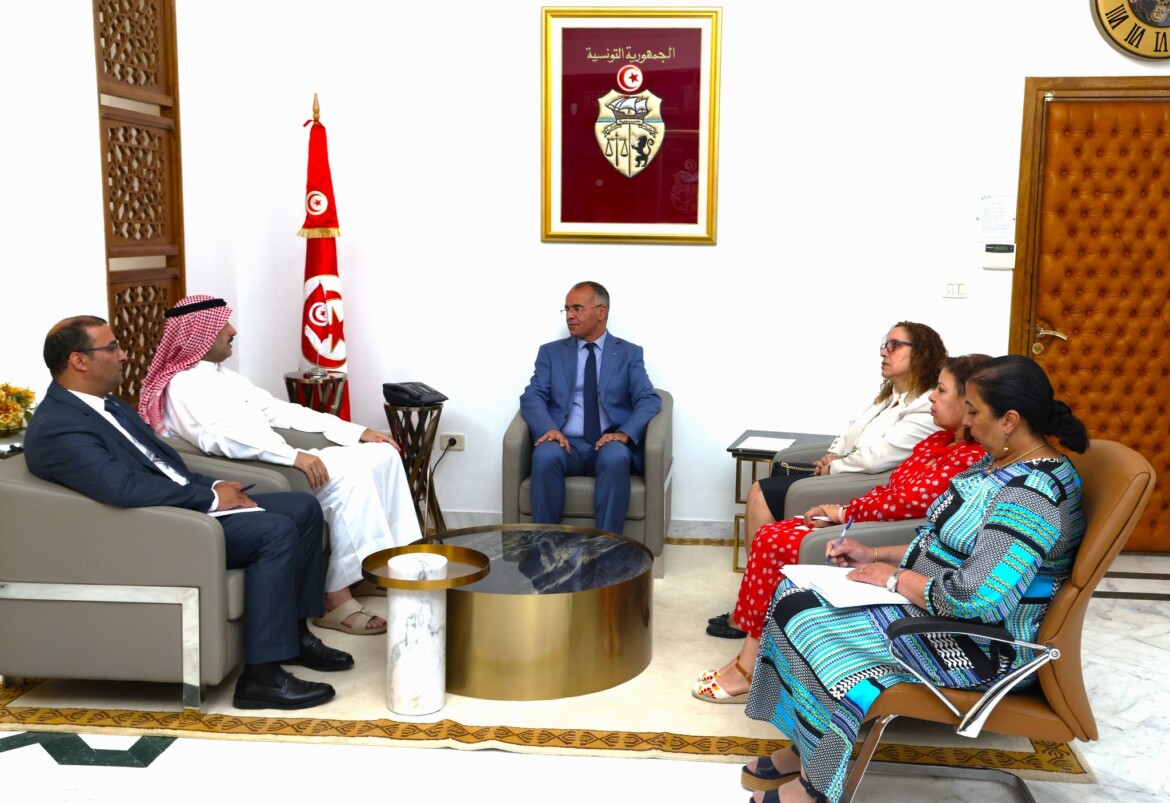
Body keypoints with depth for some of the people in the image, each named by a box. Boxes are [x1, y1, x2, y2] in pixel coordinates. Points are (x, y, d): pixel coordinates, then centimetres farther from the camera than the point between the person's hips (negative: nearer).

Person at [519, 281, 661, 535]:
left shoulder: (630, 353, 12)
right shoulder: (551, 352, 15)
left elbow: (649, 400, 1)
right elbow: (532, 397, 3)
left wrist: (624, 433, -19)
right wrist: (548, 428, -20)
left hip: (609, 444, -1)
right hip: (566, 443, 1)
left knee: (615, 458, -37)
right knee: (545, 455, -34)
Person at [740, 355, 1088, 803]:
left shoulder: (1030, 495, -27)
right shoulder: (1000, 462, 6)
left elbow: (978, 599, -35)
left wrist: (894, 577, -20)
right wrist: (875, 555, 6)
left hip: (977, 647, -10)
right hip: (933, 602, 10)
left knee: (812, 628, -17)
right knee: (795, 595, 1)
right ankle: (805, 747, 8)